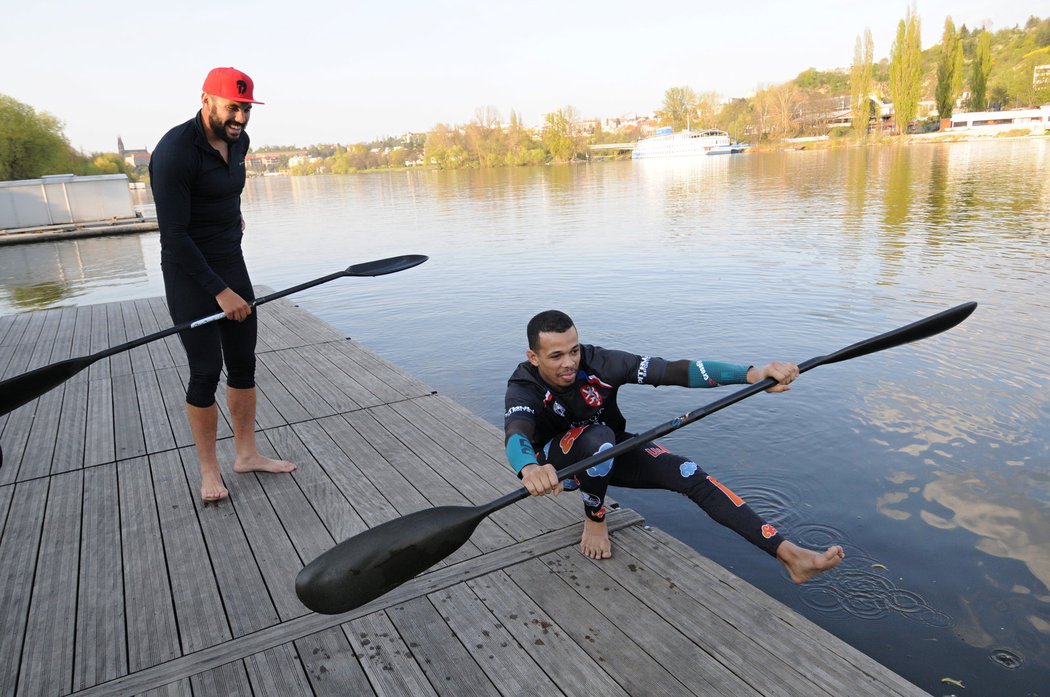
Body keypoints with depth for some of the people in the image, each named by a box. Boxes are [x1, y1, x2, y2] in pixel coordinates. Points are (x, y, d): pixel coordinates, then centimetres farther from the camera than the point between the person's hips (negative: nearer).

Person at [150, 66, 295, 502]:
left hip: (232, 264, 7)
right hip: (190, 273, -7)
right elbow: (174, 235, -21)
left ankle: (247, 454, 22)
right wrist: (220, 291, -21)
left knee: (243, 363, 9)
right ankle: (208, 470, 12)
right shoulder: (175, 151, -19)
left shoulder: (238, 140, 4)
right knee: (206, 371, -4)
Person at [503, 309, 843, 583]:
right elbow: (516, 434, -49)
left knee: (688, 473, -21)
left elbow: (673, 370, -32)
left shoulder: (598, 363, -24)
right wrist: (530, 468, -75)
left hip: (608, 452, 3)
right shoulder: (524, 388, -27)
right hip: (557, 462, -2)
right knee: (596, 437, -38)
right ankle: (593, 519, -9)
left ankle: (788, 554, -24)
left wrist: (751, 374, -43)